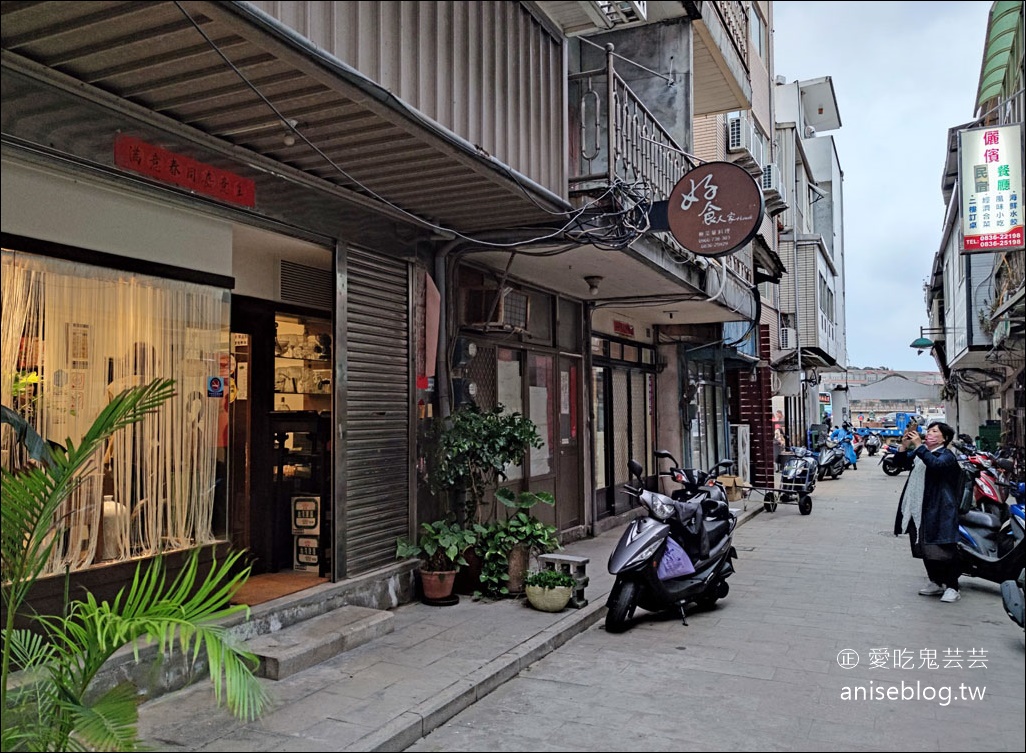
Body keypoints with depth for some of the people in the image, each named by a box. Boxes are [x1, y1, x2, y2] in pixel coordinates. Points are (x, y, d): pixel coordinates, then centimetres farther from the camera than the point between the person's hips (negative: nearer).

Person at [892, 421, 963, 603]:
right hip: (918, 510, 8)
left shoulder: (946, 456, -6)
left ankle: (952, 587, 3)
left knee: (944, 550, -5)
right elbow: (900, 462, 9)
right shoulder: (918, 452, 15)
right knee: (925, 549, 16)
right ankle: (935, 582, 29)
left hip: (939, 511, -7)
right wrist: (904, 446, -7)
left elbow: (935, 464, -27)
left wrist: (918, 446, -30)